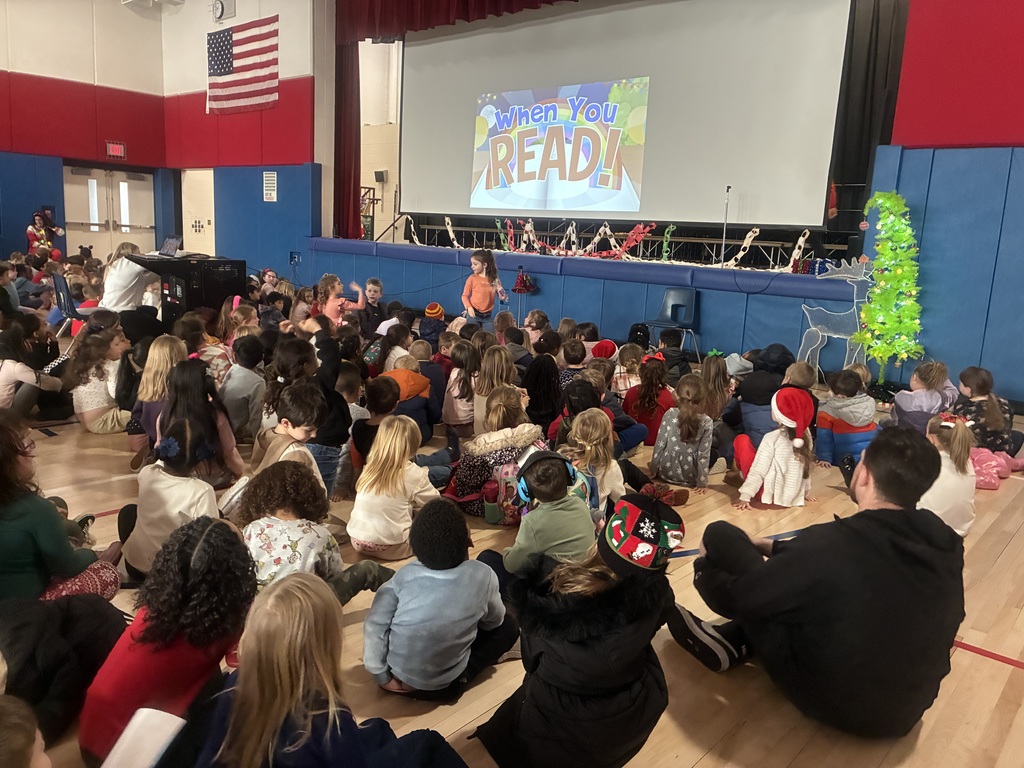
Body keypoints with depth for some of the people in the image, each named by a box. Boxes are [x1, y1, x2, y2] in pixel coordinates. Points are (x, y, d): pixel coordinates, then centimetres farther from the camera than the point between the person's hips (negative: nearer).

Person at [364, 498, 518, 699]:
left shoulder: (406, 574, -10)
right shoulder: (482, 576, -14)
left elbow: (374, 624, -11)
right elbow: (494, 620, 3)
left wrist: (380, 675, -5)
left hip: (397, 676, 4)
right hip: (440, 686, -3)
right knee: (508, 626, 13)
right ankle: (458, 676, 3)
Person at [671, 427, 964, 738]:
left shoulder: (830, 544, -30)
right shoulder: (946, 543, -11)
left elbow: (736, 598, -15)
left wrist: (705, 564, 8)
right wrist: (773, 549, 18)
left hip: (831, 700, -6)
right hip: (907, 707, 6)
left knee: (721, 535, -5)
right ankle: (731, 641, 14)